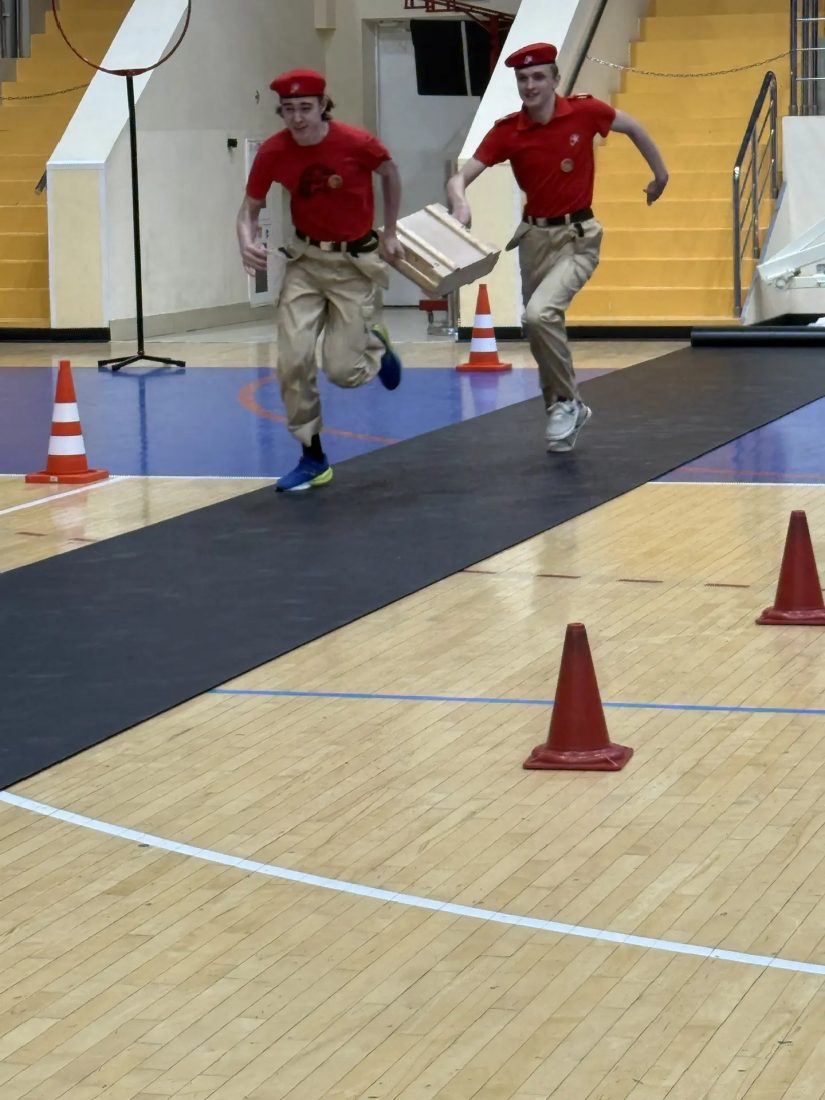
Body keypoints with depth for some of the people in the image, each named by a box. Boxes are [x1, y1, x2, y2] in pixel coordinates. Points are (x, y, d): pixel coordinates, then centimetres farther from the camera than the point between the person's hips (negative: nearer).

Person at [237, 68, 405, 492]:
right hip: (306, 261, 3)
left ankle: (375, 345, 31)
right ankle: (312, 458, 6)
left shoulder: (357, 143, -18)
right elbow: (250, 208, 0)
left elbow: (390, 175, 3)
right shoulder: (273, 152, -12)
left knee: (342, 370, -6)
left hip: (356, 262, -2)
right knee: (293, 359, -10)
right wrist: (247, 242, -22)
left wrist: (389, 234, 8)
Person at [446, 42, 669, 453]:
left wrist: (660, 173, 15)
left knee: (539, 314, -25)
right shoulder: (507, 132, -7)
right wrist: (459, 202, -35)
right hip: (535, 236, 4)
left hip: (577, 237, -4)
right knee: (543, 327, 14)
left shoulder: (584, 111, -11)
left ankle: (566, 401, -5)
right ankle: (563, 413, 35)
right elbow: (461, 176, -12)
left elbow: (633, 127, 7)